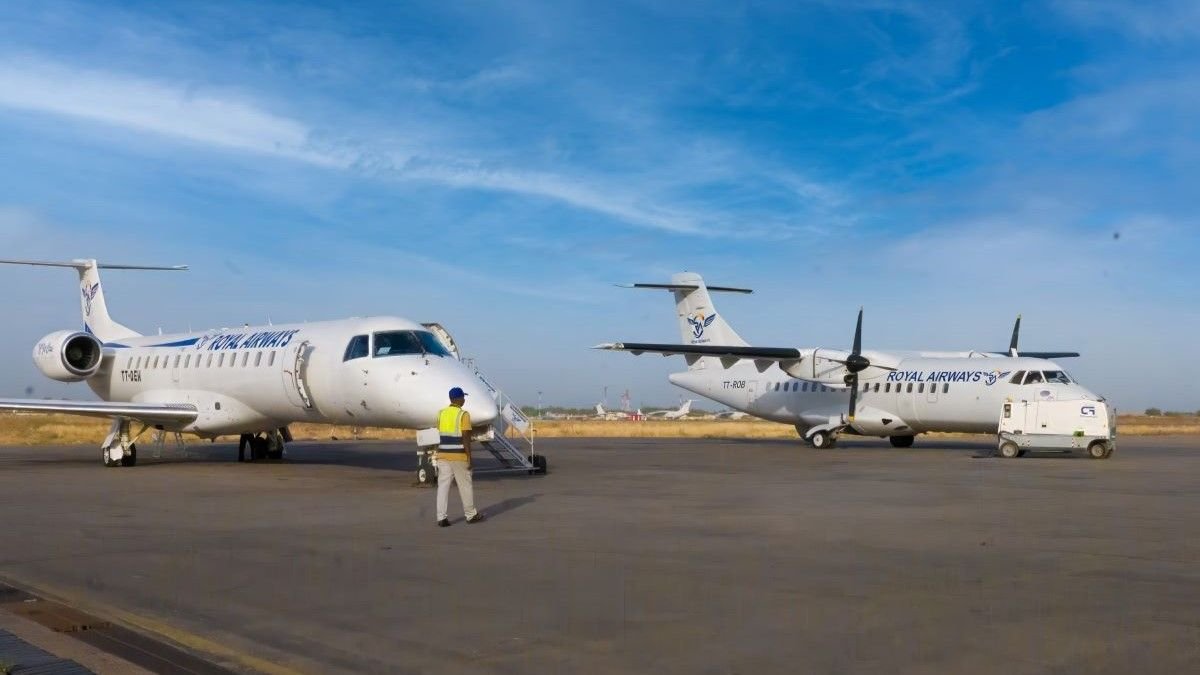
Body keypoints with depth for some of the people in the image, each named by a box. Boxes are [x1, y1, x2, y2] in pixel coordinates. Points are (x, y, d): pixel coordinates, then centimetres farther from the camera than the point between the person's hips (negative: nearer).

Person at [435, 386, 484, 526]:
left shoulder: (441, 413, 6)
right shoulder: (463, 414, -11)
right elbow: (466, 438, -14)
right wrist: (469, 458, -10)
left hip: (443, 455, 5)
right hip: (459, 456, -5)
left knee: (443, 486, 3)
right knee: (465, 485, 8)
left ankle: (442, 518, -2)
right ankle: (471, 515, 20)